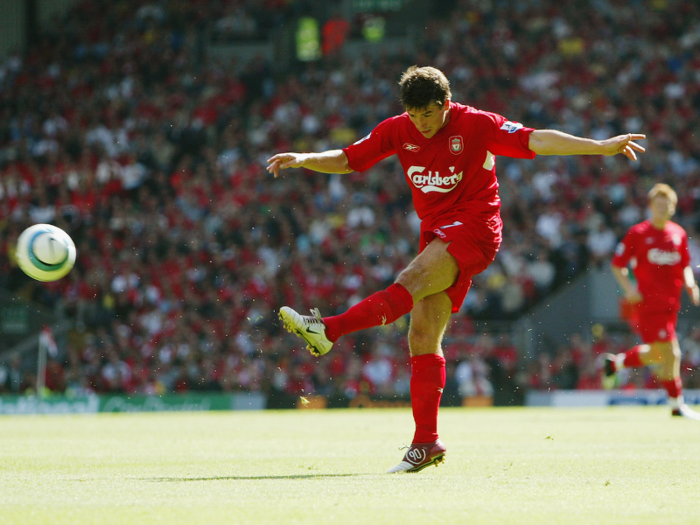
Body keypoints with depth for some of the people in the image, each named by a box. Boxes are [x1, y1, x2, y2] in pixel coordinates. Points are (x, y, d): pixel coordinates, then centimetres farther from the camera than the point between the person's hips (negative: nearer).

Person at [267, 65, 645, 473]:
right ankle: (427, 442, -3)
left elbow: (536, 141, -12)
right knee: (423, 336, -3)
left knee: (410, 283, -29)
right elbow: (346, 160, 8)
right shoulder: (398, 130, 5)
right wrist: (303, 160, -10)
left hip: (474, 227, -6)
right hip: (436, 233, 6)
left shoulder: (477, 124, -8)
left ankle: (328, 330, -40)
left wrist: (601, 146, -20)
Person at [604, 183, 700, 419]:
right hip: (648, 301, -6)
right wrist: (629, 288, -15)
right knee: (670, 353, -10)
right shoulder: (638, 233, -5)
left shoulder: (679, 234, 10)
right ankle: (676, 404, -1)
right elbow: (617, 265, -1)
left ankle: (615, 363, 36)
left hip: (670, 302, 6)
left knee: (656, 353, 13)